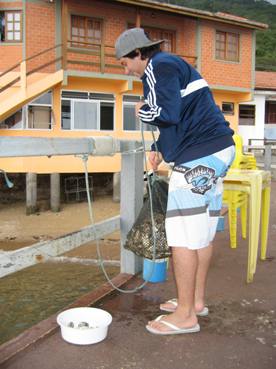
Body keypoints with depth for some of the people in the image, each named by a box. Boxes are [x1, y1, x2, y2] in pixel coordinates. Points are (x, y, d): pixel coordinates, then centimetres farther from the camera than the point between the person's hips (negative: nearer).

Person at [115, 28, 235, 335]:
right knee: (202, 232, 13)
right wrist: (160, 149, 20)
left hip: (199, 157, -11)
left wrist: (142, 111, -1)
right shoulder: (171, 65, 25)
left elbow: (166, 112, -21)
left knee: (183, 236, -7)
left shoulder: (159, 66, -6)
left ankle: (185, 315, 1)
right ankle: (196, 301, 23)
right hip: (217, 150, 11)